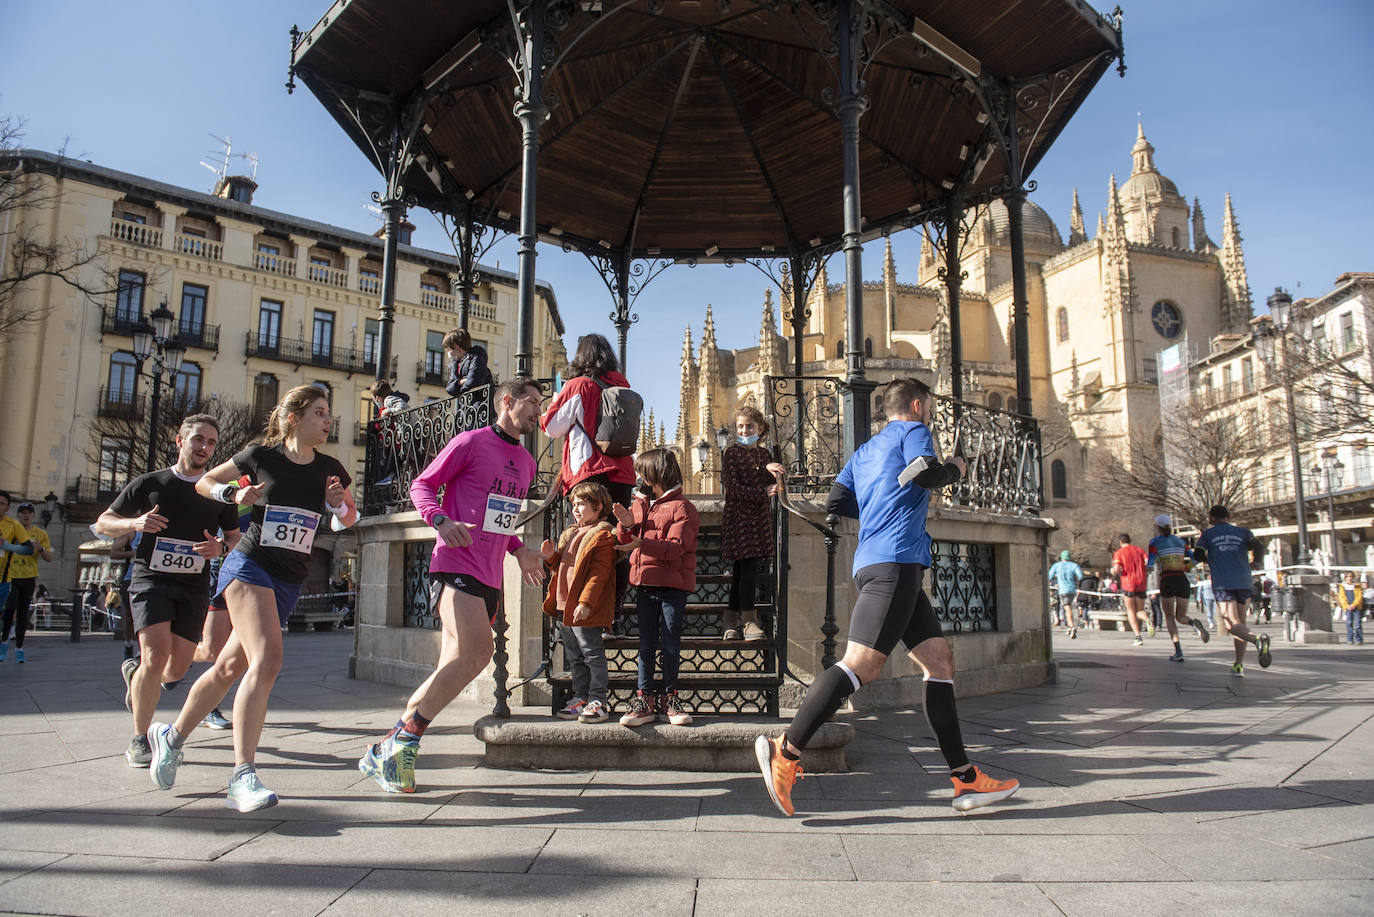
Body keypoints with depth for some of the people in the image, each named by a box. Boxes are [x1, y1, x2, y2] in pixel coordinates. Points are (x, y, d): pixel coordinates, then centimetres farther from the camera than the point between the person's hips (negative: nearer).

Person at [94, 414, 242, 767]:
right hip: (151, 578, -2)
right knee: (156, 655, -18)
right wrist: (135, 523, -12)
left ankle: (134, 672, 39)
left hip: (194, 585, 3)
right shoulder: (149, 484, 3)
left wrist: (221, 547, -9)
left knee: (177, 669, 2)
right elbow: (103, 524, 9)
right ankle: (139, 741, -1)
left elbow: (236, 539, 15)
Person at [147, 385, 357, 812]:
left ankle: (172, 736, 36)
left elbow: (348, 518, 18)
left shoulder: (329, 469, 7)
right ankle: (243, 775, -20)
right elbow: (205, 482, 13)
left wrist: (339, 504, -3)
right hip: (249, 564, -5)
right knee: (267, 659, -22)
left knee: (230, 667, 12)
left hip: (289, 582, 5)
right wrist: (235, 495, -7)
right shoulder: (260, 456, -1)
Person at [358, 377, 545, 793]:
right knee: (477, 652, -22)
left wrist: (519, 549, 17)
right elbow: (422, 484, -1)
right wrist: (441, 521, -19)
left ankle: (384, 750, 18)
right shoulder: (472, 442, -2)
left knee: (453, 669, 6)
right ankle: (404, 740, -8)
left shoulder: (526, 462, 20)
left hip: (489, 576, 8)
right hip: (456, 564, -8)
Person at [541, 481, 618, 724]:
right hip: (565, 608, 9)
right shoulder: (570, 534, 18)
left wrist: (585, 602, -25)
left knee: (593, 656, -3)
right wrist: (552, 557, 6)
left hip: (586, 611, -9)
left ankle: (597, 701, 4)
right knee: (575, 658, 16)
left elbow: (599, 573, -19)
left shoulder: (602, 536, -11)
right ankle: (581, 698, 25)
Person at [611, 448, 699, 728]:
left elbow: (675, 548, -17)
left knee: (671, 646, 3)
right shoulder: (639, 504, 13)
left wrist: (643, 543, -26)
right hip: (645, 584, 5)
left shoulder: (681, 507, -7)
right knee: (646, 645, 7)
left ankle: (668, 697, 15)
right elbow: (625, 541, 18)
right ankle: (644, 699, 12)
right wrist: (627, 525, -3)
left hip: (673, 587, -5)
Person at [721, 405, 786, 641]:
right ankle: (749, 621, -5)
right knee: (748, 568, -11)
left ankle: (730, 622, 11)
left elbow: (772, 484, 5)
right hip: (739, 517, -5)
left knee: (741, 571, 6)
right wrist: (763, 492, -17)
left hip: (761, 518, 5)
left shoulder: (763, 454, 16)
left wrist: (770, 469, -17)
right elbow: (732, 487, -10)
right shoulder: (732, 452, -1)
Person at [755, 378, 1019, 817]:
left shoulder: (864, 451, 27)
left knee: (940, 659, 7)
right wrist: (955, 468, 4)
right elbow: (924, 472, -16)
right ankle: (786, 750, -17)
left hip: (877, 564, 10)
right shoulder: (912, 431, 5)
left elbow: (836, 502, 20)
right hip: (895, 562, -10)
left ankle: (965, 779, 8)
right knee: (860, 664, -16)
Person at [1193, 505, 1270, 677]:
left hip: (1222, 583, -3)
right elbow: (1258, 546, -3)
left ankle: (1257, 639, -42)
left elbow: (1197, 555, 1)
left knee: (1233, 625, -10)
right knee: (1240, 622, 14)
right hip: (1243, 582, 3)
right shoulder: (1243, 532, 14)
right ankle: (1239, 665, 10)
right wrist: (1254, 561, 17)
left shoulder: (1208, 534, 10)